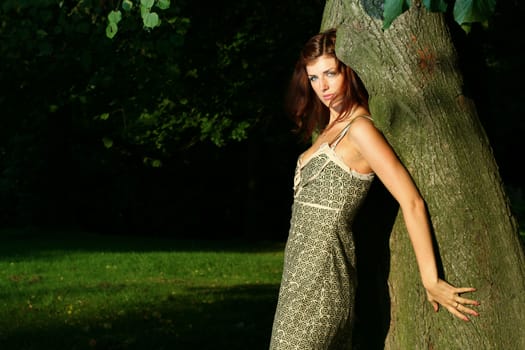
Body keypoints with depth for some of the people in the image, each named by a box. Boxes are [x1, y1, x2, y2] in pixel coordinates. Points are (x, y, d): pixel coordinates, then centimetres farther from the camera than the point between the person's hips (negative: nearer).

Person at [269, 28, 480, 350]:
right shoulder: (332, 128, 15)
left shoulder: (360, 128, -12)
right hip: (304, 264, 9)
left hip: (323, 267, -9)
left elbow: (412, 202, -17)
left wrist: (431, 280, -17)